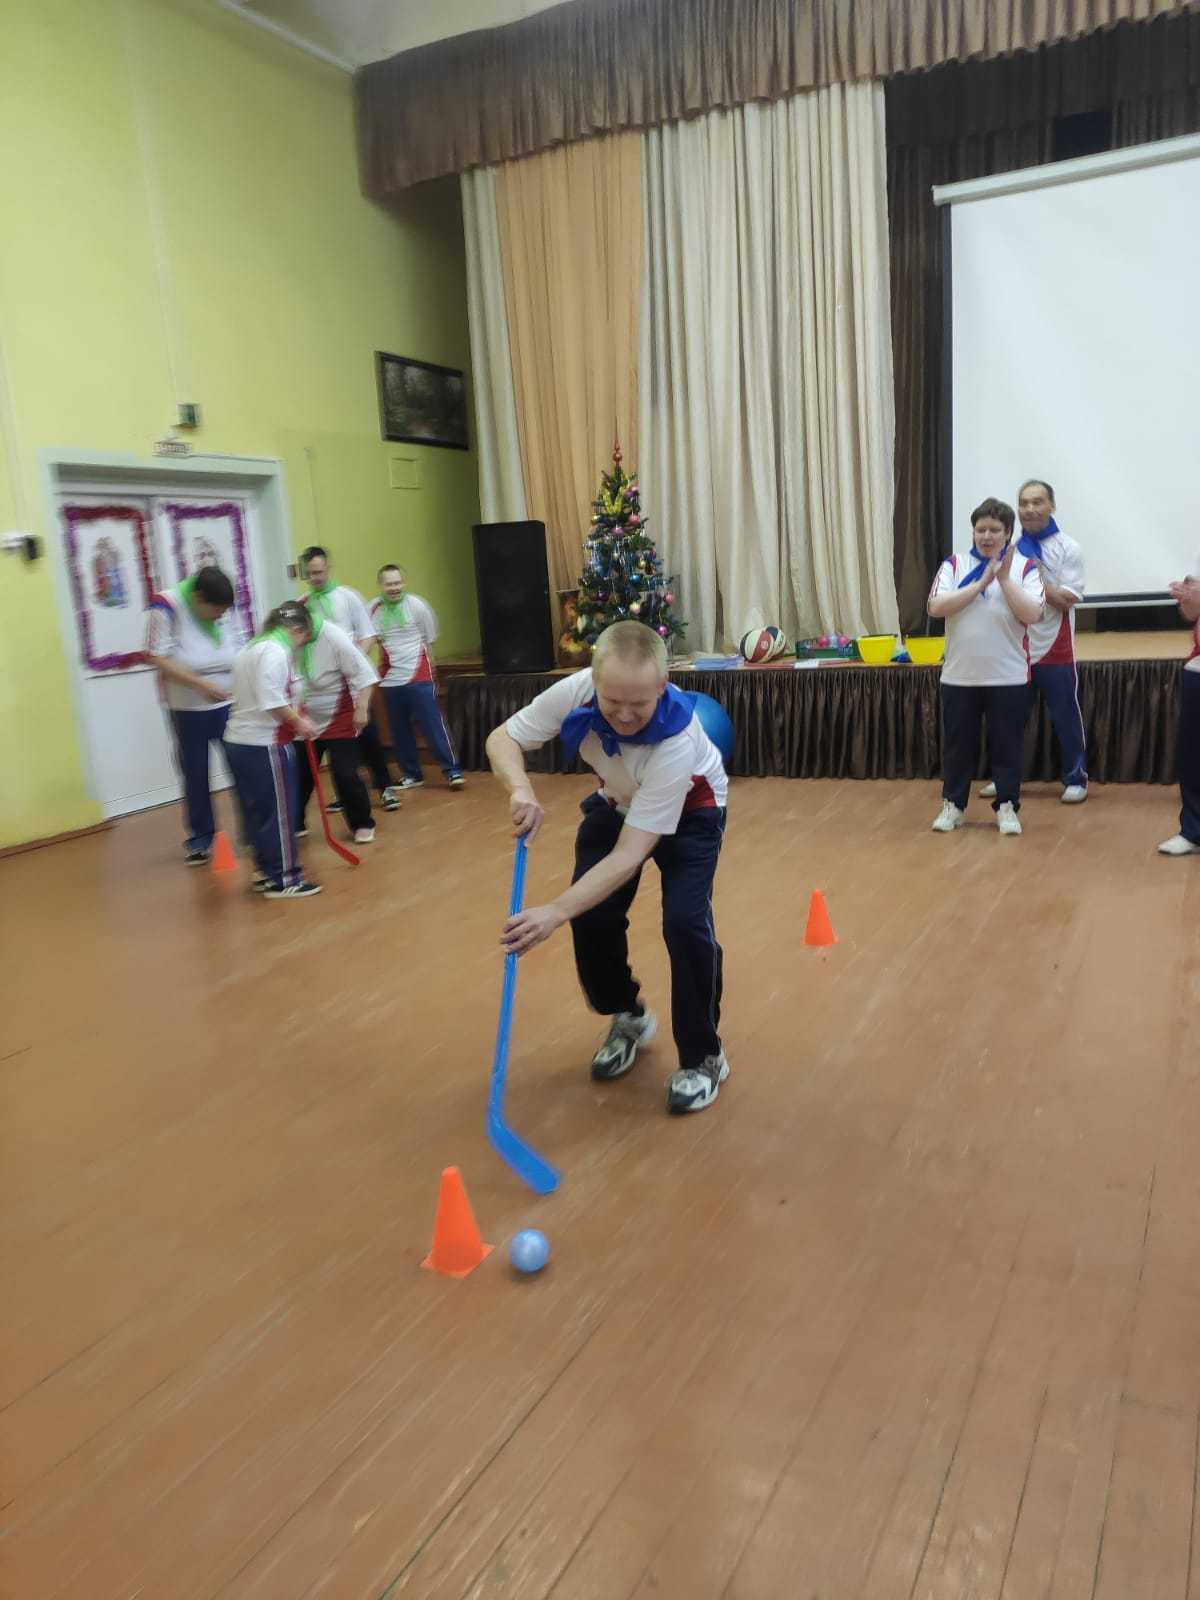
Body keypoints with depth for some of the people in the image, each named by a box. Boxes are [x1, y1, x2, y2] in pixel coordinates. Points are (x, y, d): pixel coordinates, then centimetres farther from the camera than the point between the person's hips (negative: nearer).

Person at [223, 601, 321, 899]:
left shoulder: (251, 648, 19)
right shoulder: (275, 651, -14)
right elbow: (271, 701, -24)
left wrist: (291, 716, 12)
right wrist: (298, 722, -13)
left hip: (239, 741, 10)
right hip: (265, 745, -10)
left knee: (257, 812, 15)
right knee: (279, 812, -2)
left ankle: (265, 871, 22)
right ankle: (283, 879, 4)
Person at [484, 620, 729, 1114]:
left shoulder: (677, 739, -42)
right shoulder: (574, 692, -32)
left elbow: (629, 856, -41)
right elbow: (501, 739, -18)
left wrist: (556, 911, -50)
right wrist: (521, 790, -40)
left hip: (689, 810, -4)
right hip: (618, 803, 4)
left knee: (685, 920, -22)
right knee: (592, 915, -7)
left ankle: (702, 1056, 1)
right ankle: (628, 1018, 23)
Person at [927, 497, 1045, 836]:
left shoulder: (1024, 567, 0)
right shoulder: (954, 565, 3)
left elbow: (1032, 614, -12)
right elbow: (936, 607, -12)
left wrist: (1004, 579, -16)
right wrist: (981, 583, -15)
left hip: (1008, 677, -1)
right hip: (959, 676, 1)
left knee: (1007, 744, 7)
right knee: (958, 743, 10)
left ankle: (1006, 806, 19)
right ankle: (952, 805, 22)